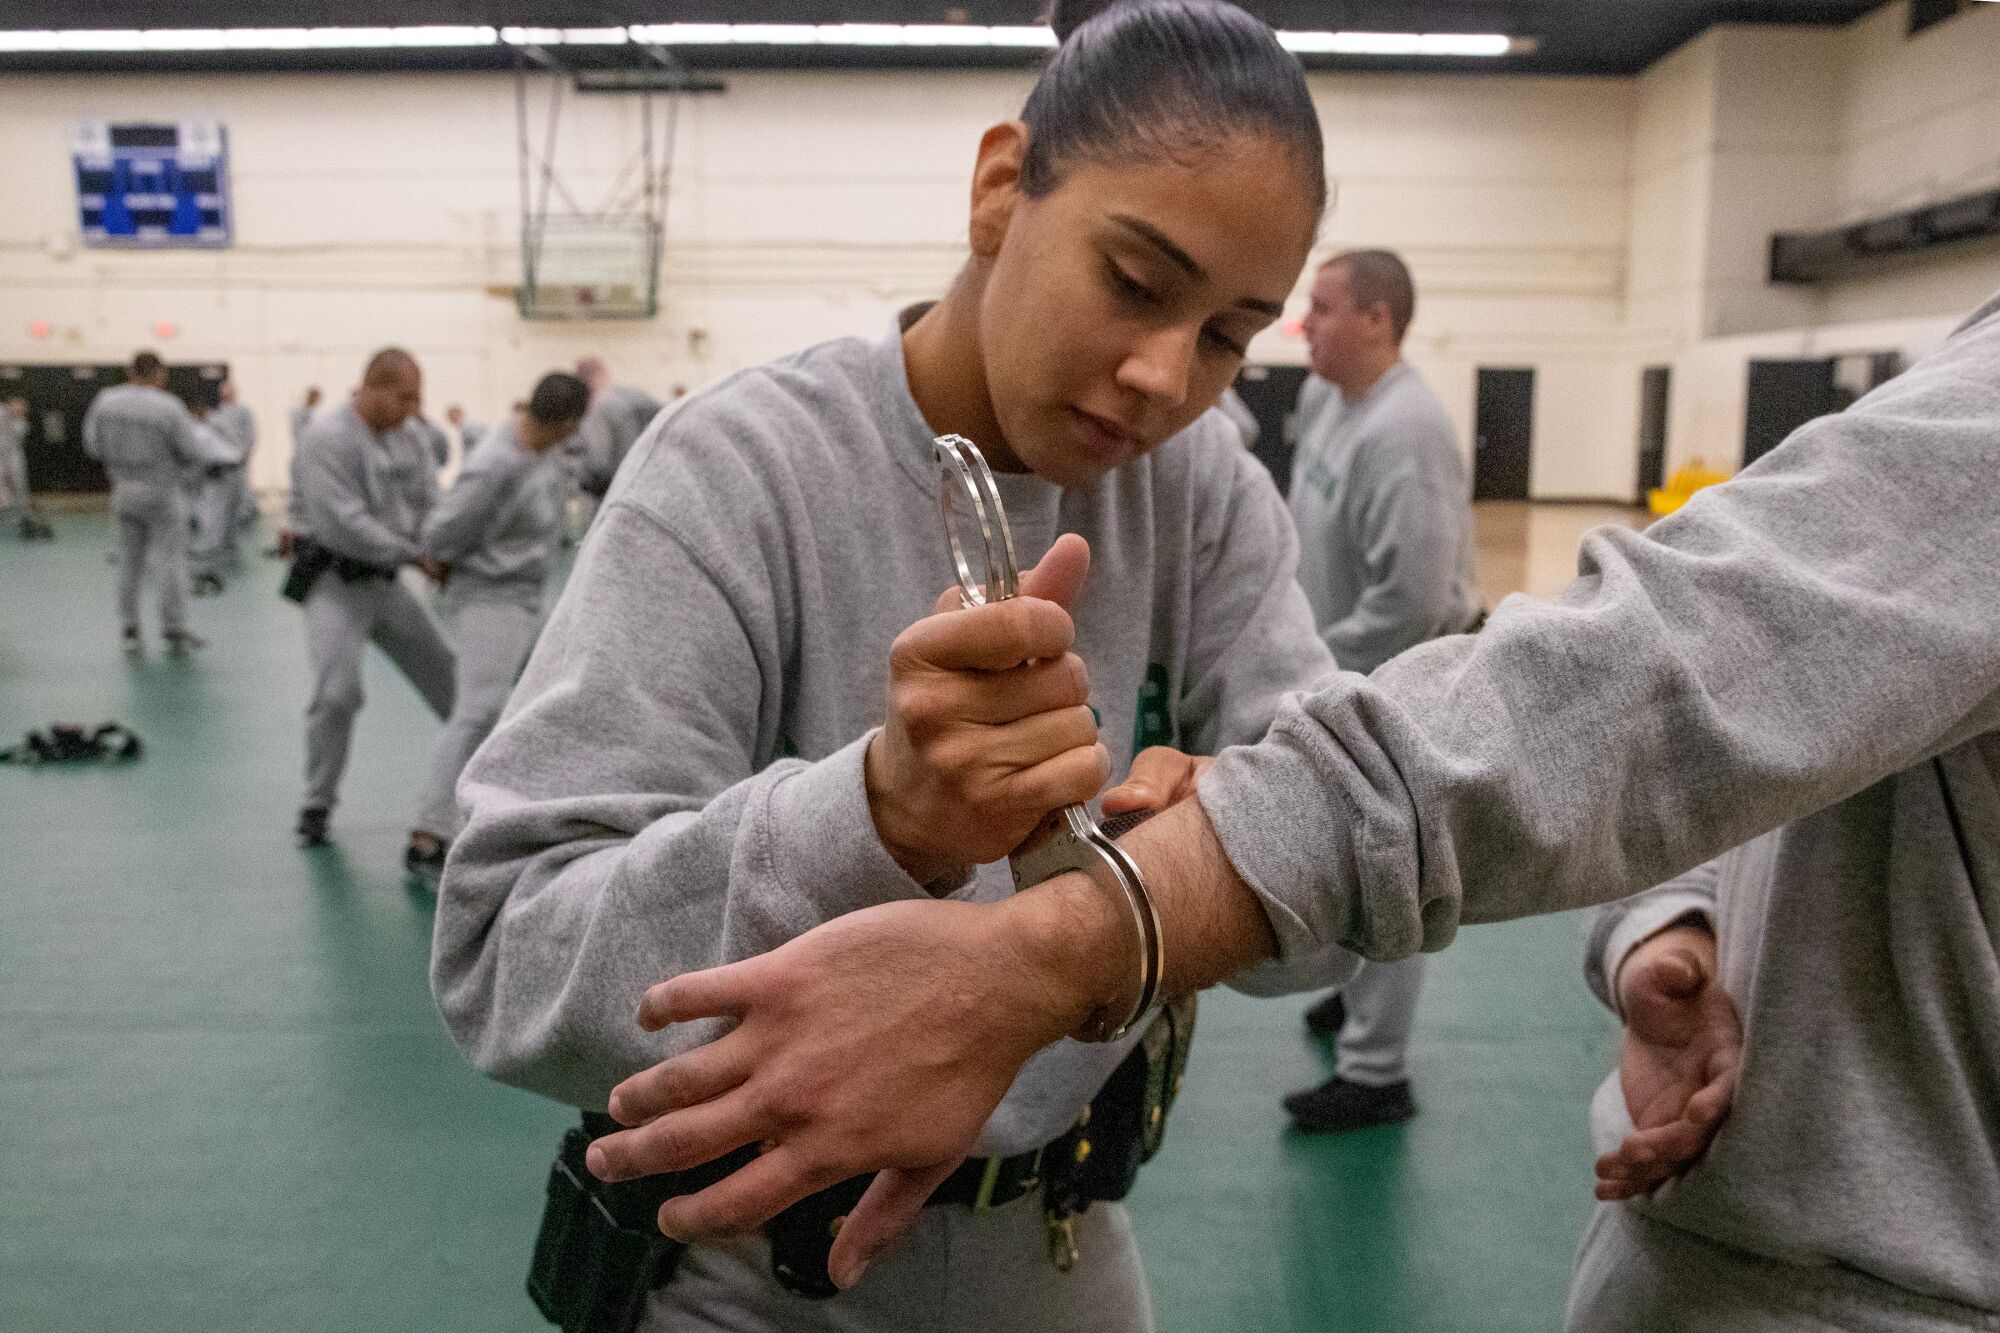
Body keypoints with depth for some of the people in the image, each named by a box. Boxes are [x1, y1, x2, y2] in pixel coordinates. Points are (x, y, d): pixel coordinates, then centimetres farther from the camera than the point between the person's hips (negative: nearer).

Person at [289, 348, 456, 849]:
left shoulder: (412, 436, 2)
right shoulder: (327, 436, -19)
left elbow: (430, 507, 0)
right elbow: (341, 524, -26)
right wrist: (415, 554, -24)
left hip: (386, 581, 7)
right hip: (335, 582, -7)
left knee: (449, 678, 13)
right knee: (338, 693, -15)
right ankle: (317, 806, 5)